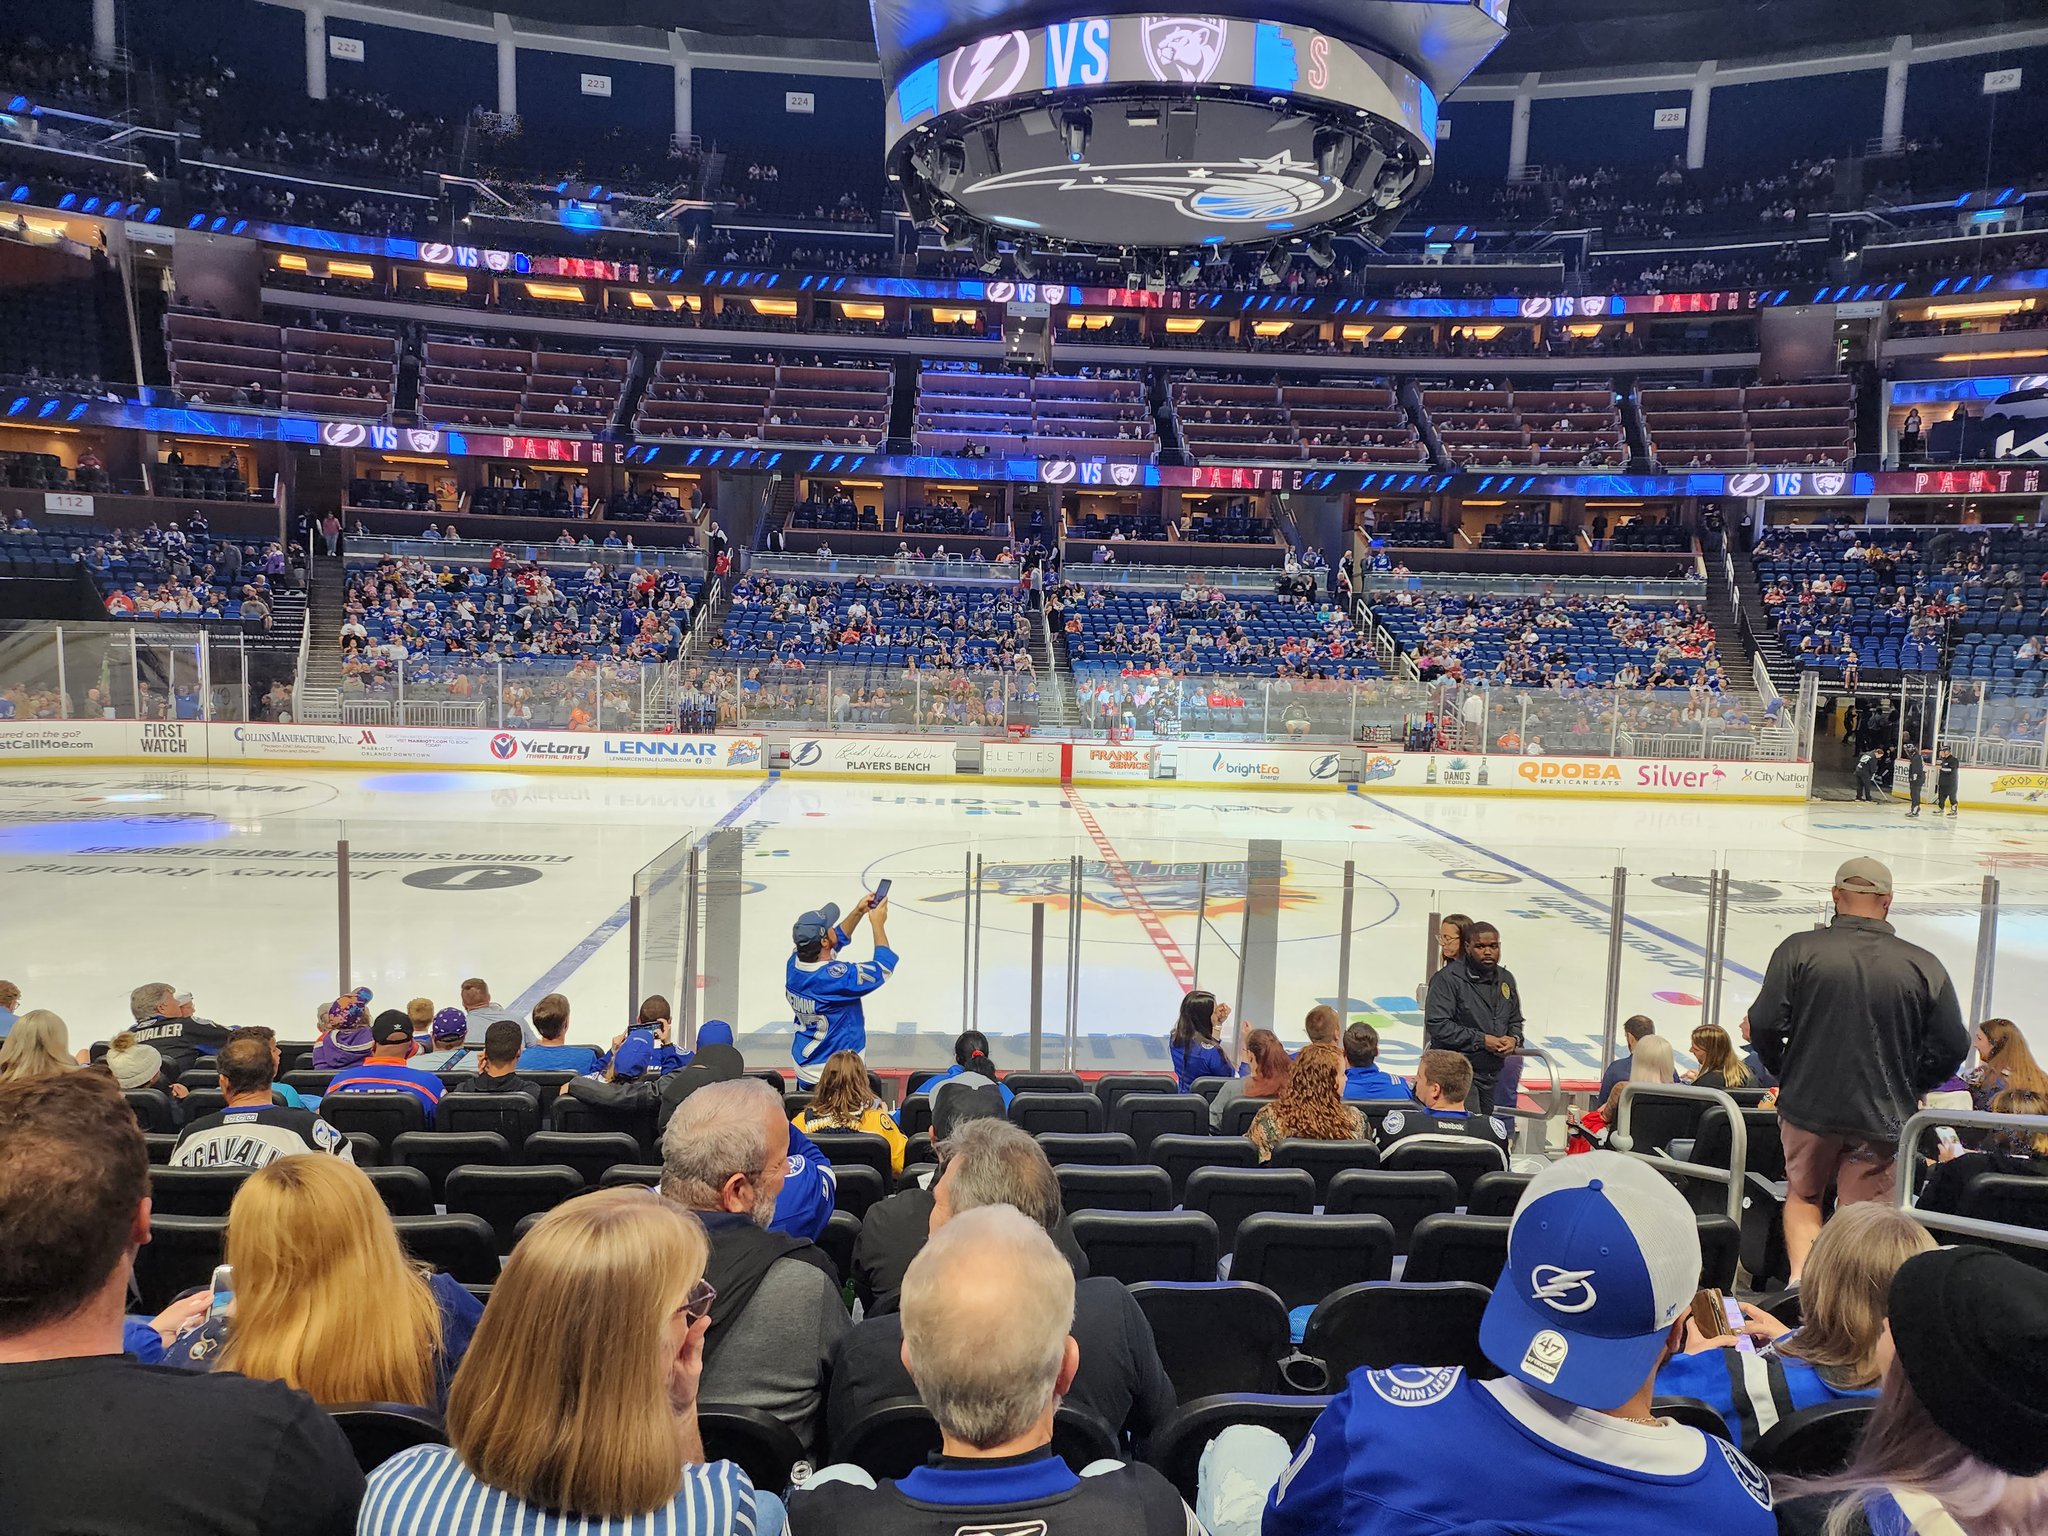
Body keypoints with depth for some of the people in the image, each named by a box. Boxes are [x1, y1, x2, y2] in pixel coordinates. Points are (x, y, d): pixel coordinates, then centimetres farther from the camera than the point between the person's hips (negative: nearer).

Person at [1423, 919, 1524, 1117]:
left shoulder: (1506, 979, 12)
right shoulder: (1447, 978, -13)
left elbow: (1515, 1021, 24)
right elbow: (1437, 1025, -19)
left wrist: (1514, 1039, 0)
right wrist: (1481, 1040, -17)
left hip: (1493, 1074, 7)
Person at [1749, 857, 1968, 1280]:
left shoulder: (1799, 949, -10)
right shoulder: (1924, 966, -5)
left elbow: (1764, 1024, -11)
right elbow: (1951, 1047, 0)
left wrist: (1784, 1072, 9)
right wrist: (1907, 1088, 17)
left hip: (1808, 1106, 0)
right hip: (1882, 1117, 0)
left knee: (1803, 1197, 19)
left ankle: (1800, 1277, 3)